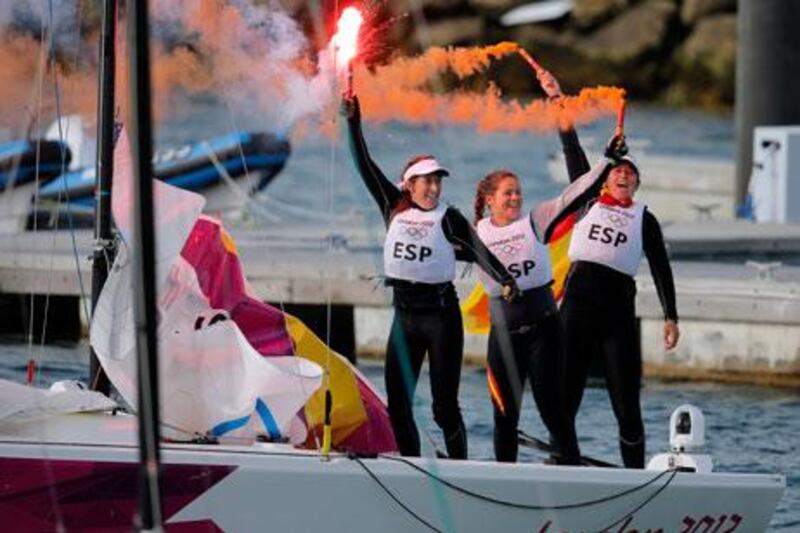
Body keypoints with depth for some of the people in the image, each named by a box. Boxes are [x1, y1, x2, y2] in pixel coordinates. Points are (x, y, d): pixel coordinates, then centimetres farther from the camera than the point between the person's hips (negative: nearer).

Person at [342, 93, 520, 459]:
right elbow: (366, 167, 7)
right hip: (404, 315, 4)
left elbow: (479, 252, -13)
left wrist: (504, 279, -30)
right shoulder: (395, 209, 7)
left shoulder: (448, 218, -3)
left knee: (445, 405, -5)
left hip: (440, 313, -4)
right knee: (397, 403, 3)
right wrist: (353, 123, 0)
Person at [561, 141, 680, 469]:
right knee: (564, 400, 0)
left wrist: (671, 317, 0)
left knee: (627, 408, -3)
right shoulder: (588, 205, 14)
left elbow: (660, 269, 7)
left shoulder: (644, 219, 12)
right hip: (577, 306, 1)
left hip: (619, 311, -1)